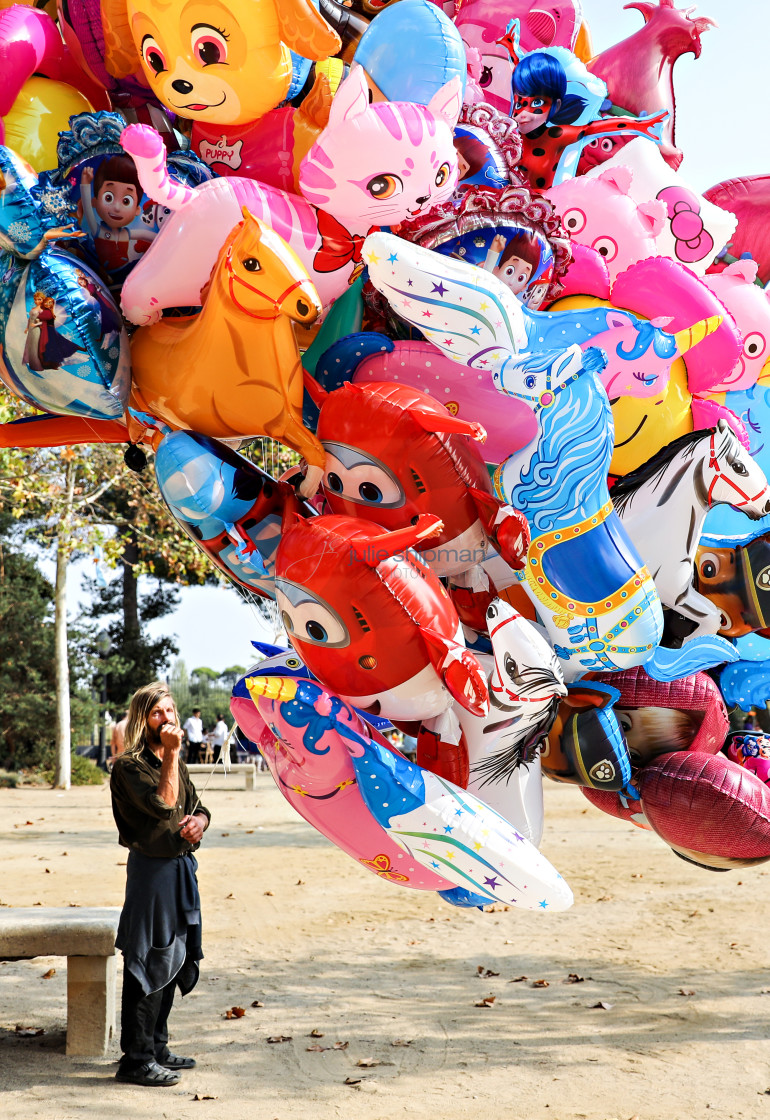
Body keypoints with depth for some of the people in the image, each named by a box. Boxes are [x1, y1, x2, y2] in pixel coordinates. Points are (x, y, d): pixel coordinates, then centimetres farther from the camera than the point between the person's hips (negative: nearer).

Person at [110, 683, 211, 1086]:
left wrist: (199, 820, -7)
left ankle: (156, 1048, 25)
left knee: (173, 960, 14)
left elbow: (197, 806, 16)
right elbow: (164, 806, -23)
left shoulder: (175, 762, 14)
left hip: (181, 867, 8)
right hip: (152, 868, -8)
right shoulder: (129, 765, -11)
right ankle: (135, 1060, 0)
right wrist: (172, 753, -20)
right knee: (149, 964, -7)